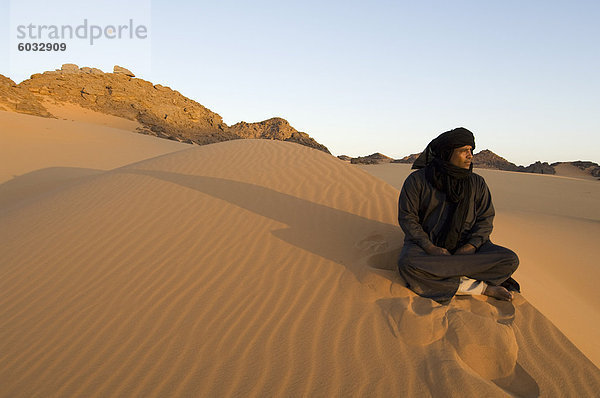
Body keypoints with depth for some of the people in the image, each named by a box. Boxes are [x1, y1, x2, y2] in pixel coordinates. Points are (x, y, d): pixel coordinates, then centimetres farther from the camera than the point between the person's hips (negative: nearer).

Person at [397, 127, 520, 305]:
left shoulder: (477, 183, 4)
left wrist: (470, 247, -14)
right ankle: (483, 287, -25)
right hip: (425, 242, -2)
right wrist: (430, 248, -19)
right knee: (407, 265, -37)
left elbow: (486, 219, 5)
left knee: (510, 260, -20)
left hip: (465, 245, 3)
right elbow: (407, 217, -6)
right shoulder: (417, 180, -6)